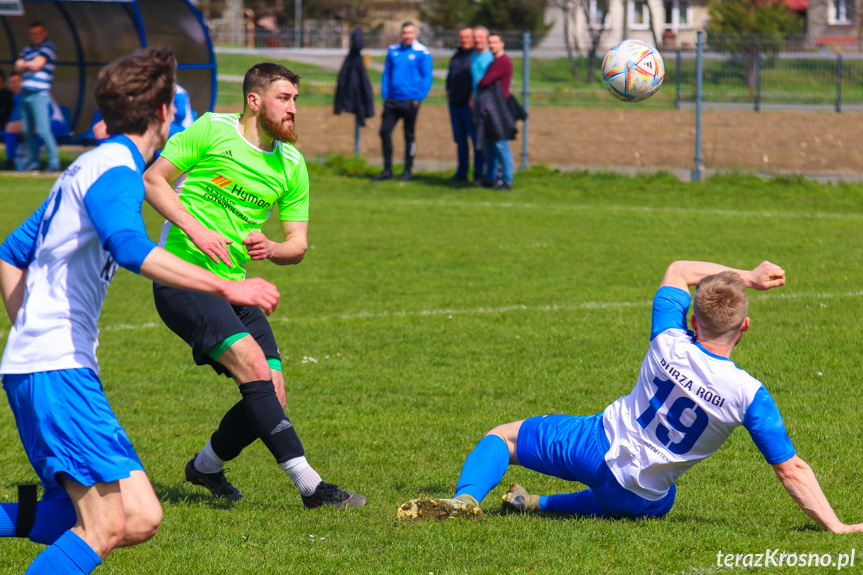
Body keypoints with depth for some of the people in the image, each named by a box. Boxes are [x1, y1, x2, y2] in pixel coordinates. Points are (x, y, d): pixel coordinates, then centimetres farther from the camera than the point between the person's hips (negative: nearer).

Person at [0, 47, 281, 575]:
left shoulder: (88, 168, 22)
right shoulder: (114, 169, -9)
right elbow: (131, 249, -29)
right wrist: (225, 287, -28)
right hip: (56, 370, -10)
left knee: (141, 519, 2)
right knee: (105, 527, -16)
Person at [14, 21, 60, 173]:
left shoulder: (48, 47, -1)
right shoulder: (27, 50, 21)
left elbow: (37, 65, -9)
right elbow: (18, 67, 12)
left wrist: (25, 64, 8)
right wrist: (29, 65, -6)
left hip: (39, 94, -7)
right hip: (25, 94, 7)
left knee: (43, 130, -14)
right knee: (28, 131, 7)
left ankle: (54, 163, -11)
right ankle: (33, 162, 14)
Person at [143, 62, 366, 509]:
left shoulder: (291, 165, 9)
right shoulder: (212, 131, -7)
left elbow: (298, 245, 11)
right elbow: (152, 179, -5)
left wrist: (271, 249, -12)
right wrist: (194, 228, -18)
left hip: (233, 287, 7)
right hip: (181, 278, -7)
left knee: (271, 394, -2)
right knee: (253, 365, -23)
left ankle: (206, 465, 25)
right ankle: (309, 485, -24)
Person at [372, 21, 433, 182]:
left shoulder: (422, 53, -3)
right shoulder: (392, 50, 8)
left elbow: (427, 77, -3)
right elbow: (386, 74, 13)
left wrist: (419, 98, -11)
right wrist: (385, 95, 4)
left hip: (410, 101, -4)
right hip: (392, 101, 4)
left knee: (409, 135, 4)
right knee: (385, 131, -1)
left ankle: (407, 170, 14)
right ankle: (387, 170, 8)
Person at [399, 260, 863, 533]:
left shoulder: (668, 345, -15)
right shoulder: (750, 396, -19)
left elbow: (678, 271, 7)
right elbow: (791, 470, -15)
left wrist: (746, 276, 9)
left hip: (597, 446, -1)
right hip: (645, 494, 1)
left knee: (502, 436, 18)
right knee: (639, 501, 41)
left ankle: (465, 498, -10)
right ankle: (536, 505, 27)